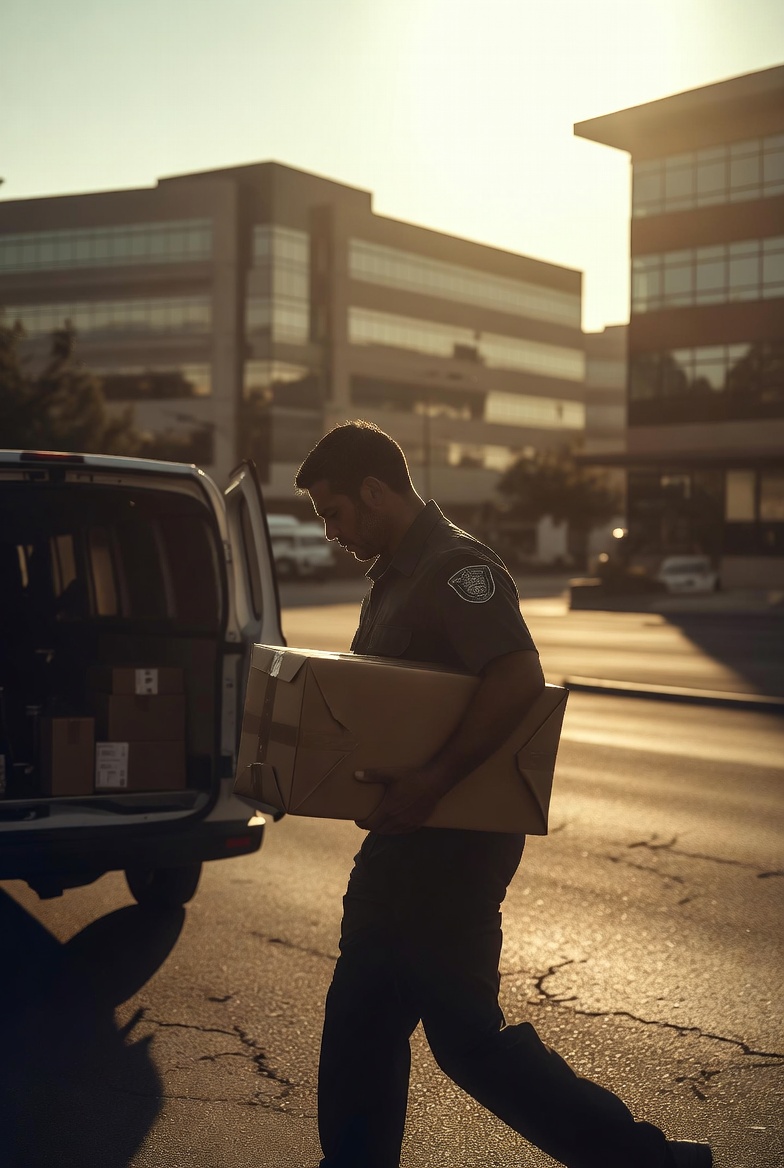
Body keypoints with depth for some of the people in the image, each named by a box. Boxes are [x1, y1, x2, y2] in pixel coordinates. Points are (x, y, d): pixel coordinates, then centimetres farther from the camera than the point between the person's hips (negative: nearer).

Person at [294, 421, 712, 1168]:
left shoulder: (455, 567, -17)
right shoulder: (394, 575, 14)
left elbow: (517, 679, -30)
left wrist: (433, 781, -30)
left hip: (451, 843, -10)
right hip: (409, 838, 10)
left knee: (465, 1032, -1)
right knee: (360, 1019, 15)